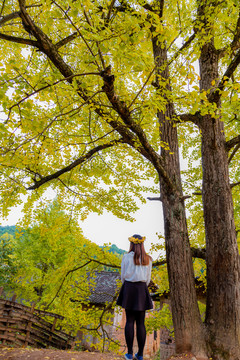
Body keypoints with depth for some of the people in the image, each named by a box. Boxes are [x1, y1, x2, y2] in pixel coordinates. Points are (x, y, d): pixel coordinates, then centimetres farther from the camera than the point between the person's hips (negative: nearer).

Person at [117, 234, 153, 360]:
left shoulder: (127, 257, -6)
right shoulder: (148, 259, 2)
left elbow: (123, 276, 0)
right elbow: (147, 278, 7)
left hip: (129, 288, -2)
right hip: (142, 289, 2)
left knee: (129, 321, 5)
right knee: (141, 322, 7)